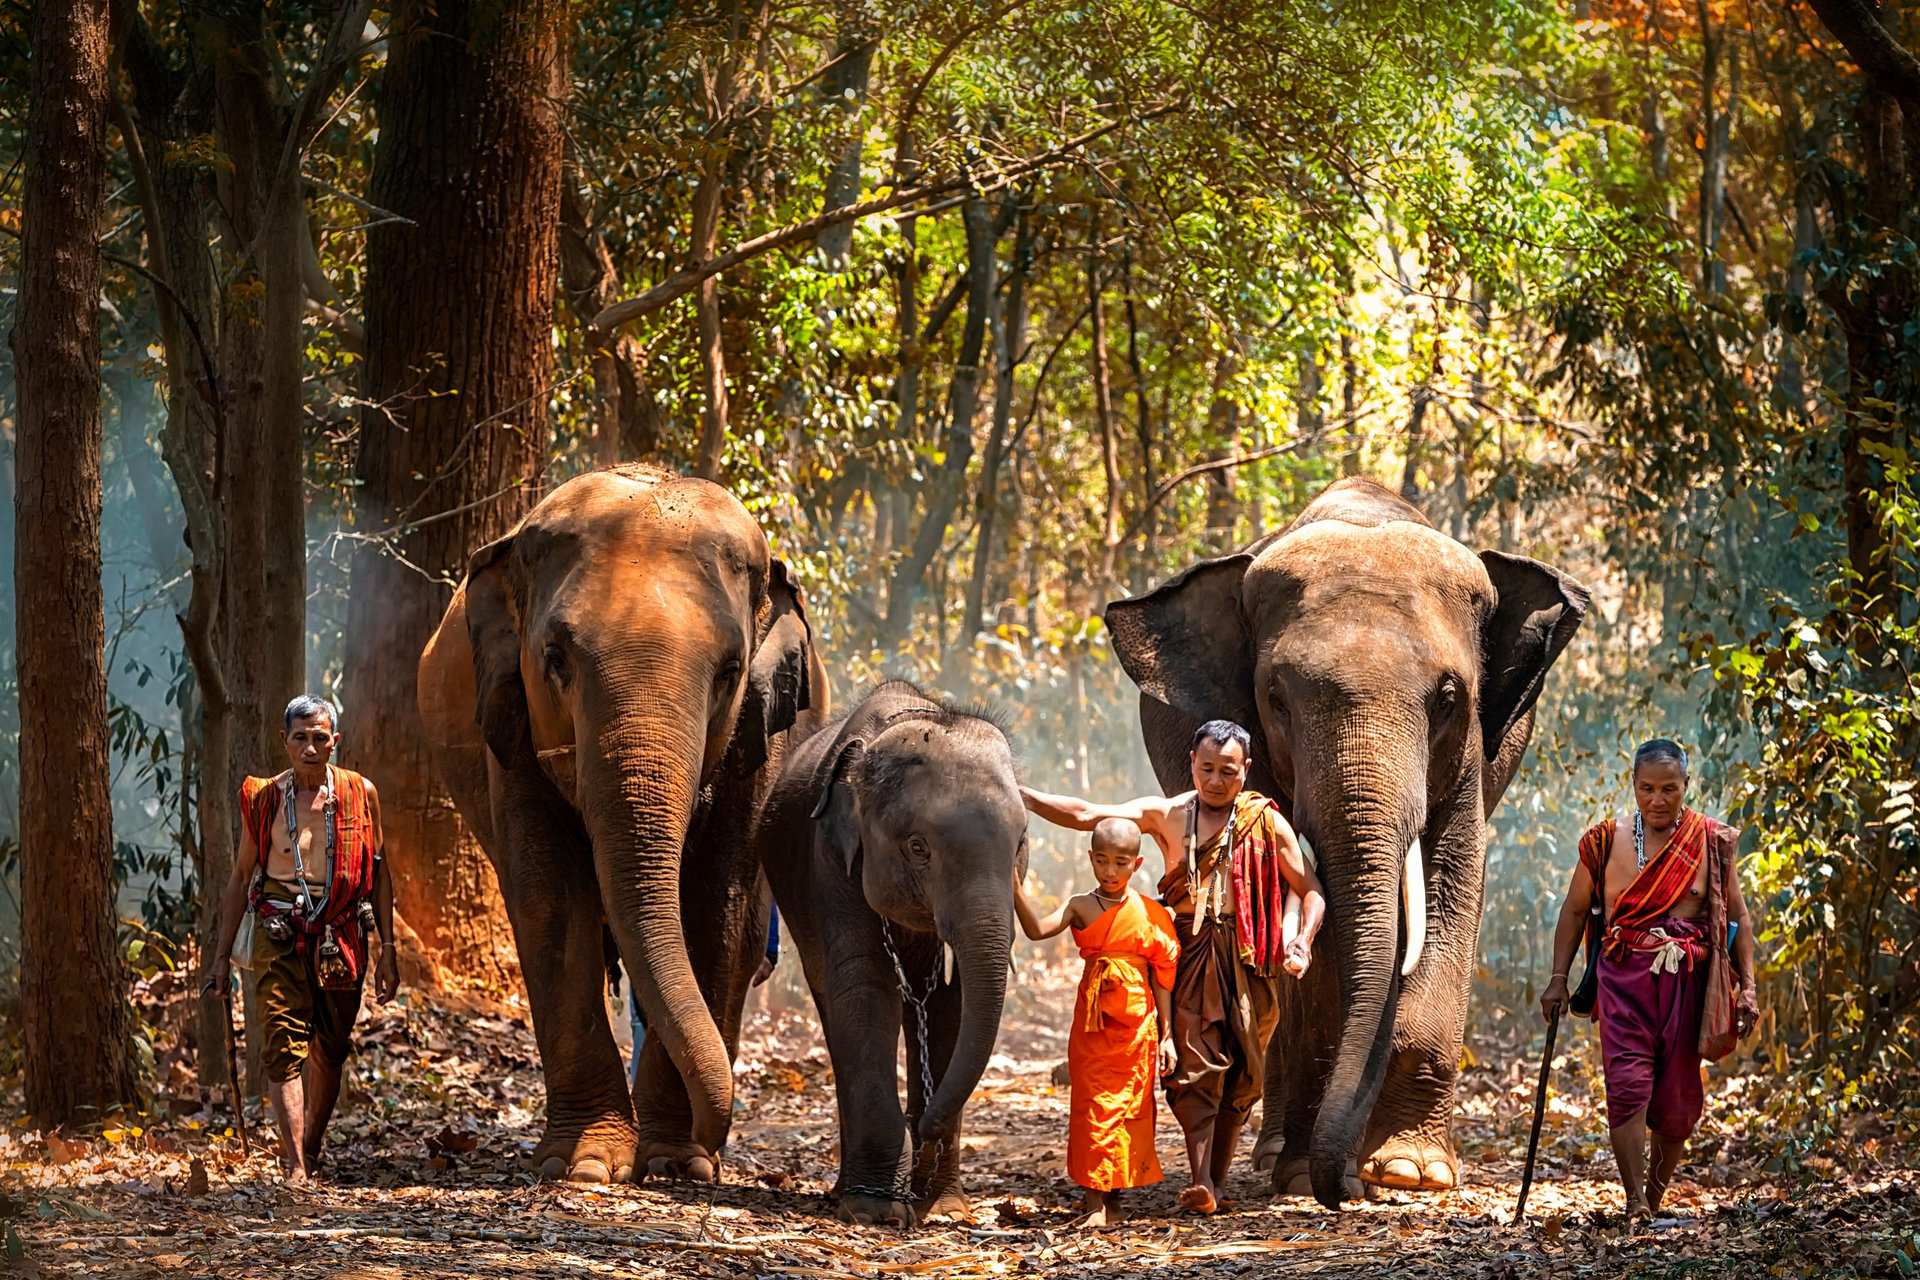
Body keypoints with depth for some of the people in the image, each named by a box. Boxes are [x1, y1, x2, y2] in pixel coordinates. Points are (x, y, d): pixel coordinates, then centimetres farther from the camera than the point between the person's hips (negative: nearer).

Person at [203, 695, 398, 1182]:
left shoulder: (360, 795, 4)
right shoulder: (263, 798, 5)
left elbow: (379, 875, 9)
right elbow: (241, 876, 13)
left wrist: (388, 950, 5)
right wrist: (223, 954, 11)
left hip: (340, 936, 1)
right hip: (279, 933, -1)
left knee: (329, 1051, 8)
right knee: (284, 1046, -13)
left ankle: (311, 1149, 29)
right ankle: (295, 1166, -19)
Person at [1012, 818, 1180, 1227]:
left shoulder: (1149, 913, 3)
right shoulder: (1081, 907, 2)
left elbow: (1162, 976, 6)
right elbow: (1037, 928, -16)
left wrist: (1167, 1034, 4)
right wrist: (1015, 887, -30)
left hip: (1136, 1024, 1)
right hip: (1093, 1022, -1)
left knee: (1130, 1109, 4)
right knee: (1093, 1107, -4)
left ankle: (1114, 1199, 15)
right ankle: (1095, 1204, -4)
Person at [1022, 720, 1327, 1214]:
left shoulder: (1266, 823, 8)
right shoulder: (1167, 814, 8)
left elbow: (1311, 891, 10)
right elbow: (1088, 816, 1)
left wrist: (1303, 940, -9)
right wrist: (1020, 795, -9)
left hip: (1246, 963, 1)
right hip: (1189, 954, -1)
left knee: (1240, 1076, 1)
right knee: (1195, 1067, -14)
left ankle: (1216, 1178, 12)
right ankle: (1201, 1181, -21)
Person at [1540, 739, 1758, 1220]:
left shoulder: (1711, 842, 5)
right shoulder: (1607, 841, 5)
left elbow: (1738, 916, 10)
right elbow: (1575, 910, 14)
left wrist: (1747, 986, 3)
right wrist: (1558, 979, 8)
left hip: (1687, 979, 1)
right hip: (1624, 976, -1)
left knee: (1678, 1095, 3)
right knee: (1627, 1082, -16)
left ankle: (1656, 1194, 20)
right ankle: (1634, 1200, -21)